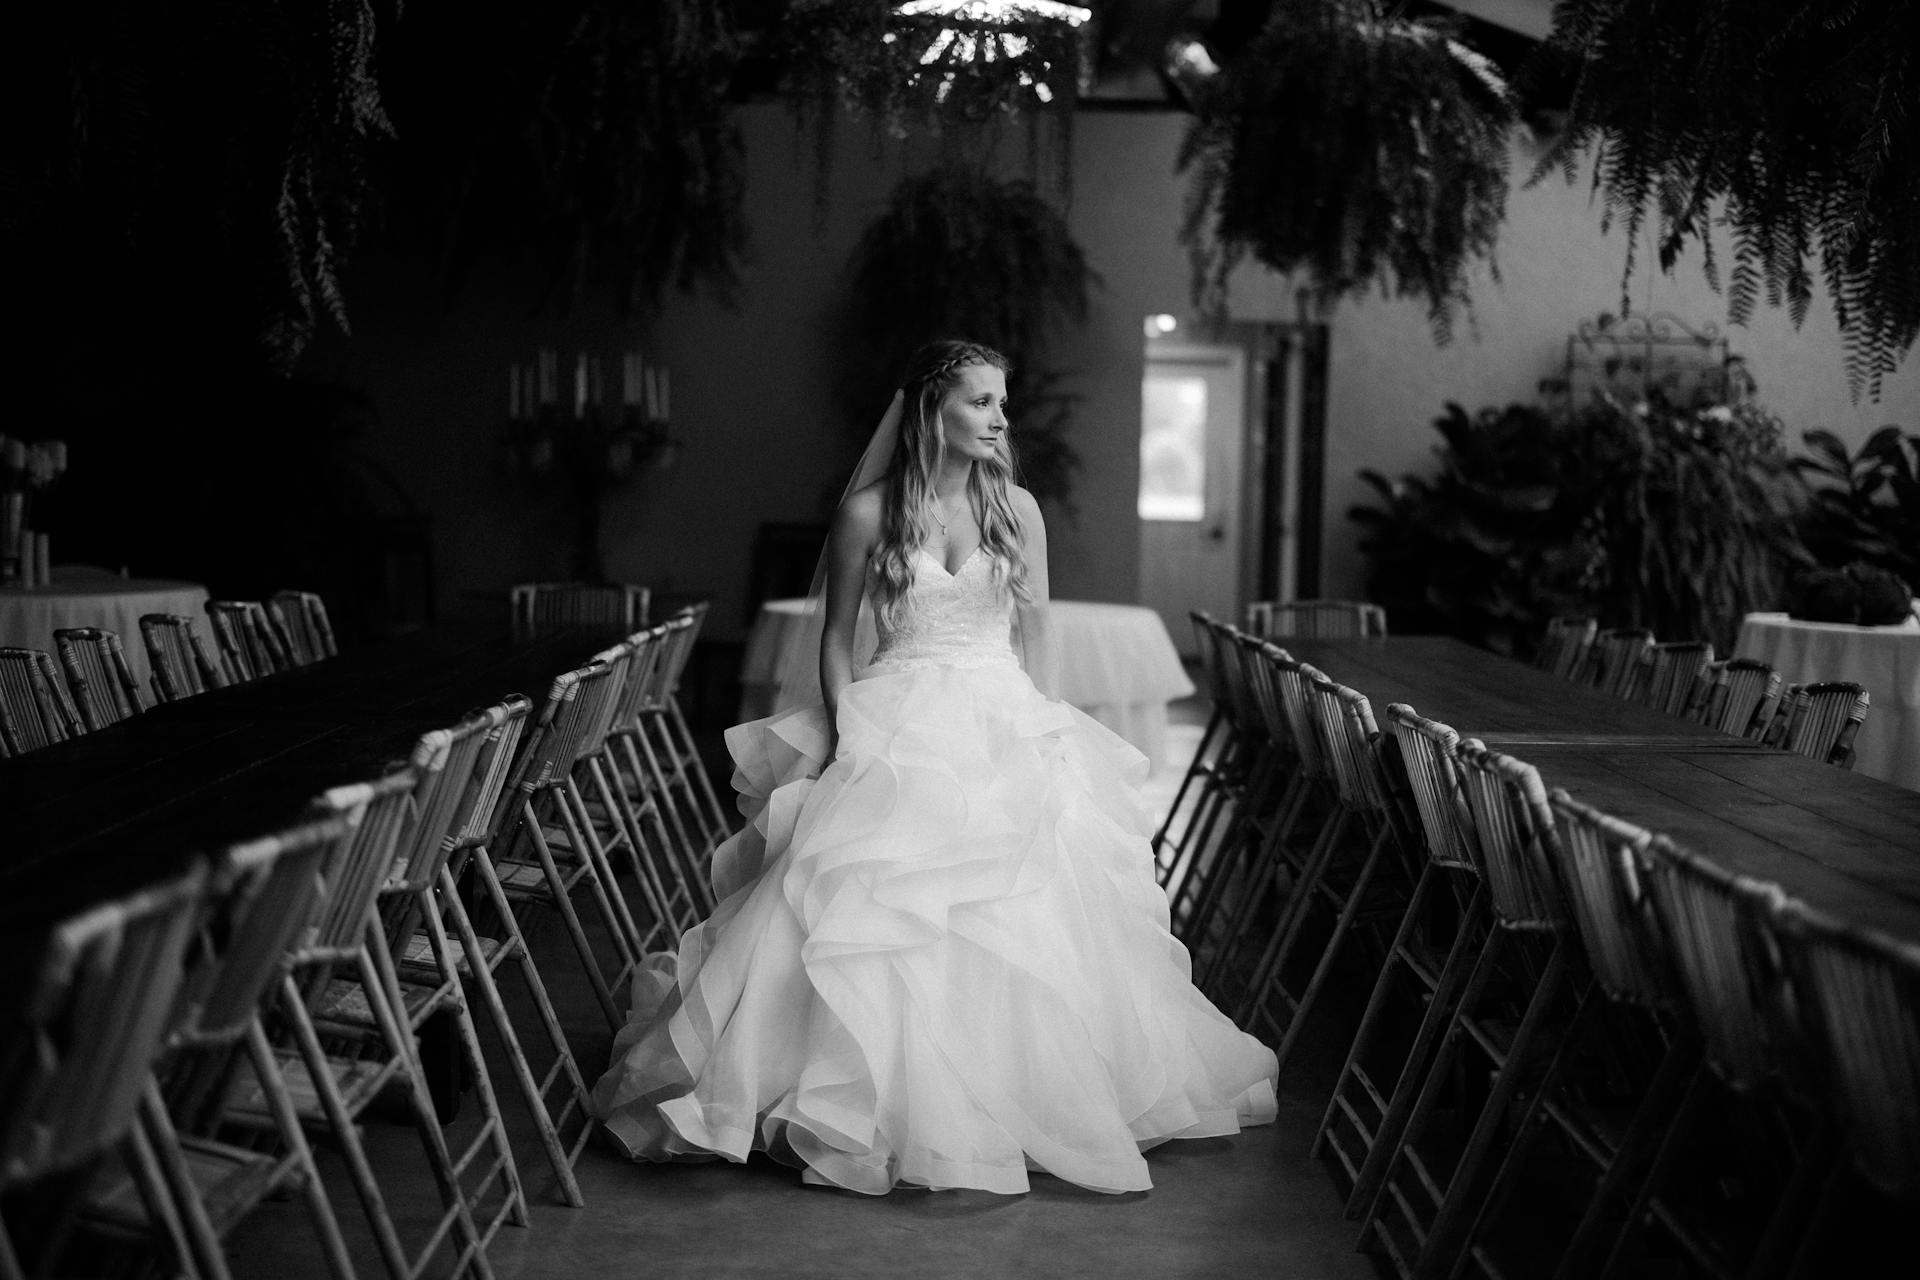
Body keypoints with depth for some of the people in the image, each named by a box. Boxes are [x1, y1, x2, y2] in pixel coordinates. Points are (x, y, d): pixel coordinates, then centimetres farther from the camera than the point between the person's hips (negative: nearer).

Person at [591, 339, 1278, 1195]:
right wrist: (847, 731, -6)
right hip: (897, 731, -2)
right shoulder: (869, 512, -2)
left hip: (1005, 725, 3)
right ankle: (884, 1108, 1)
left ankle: (1026, 1090, 11)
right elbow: (838, 637, 4)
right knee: (876, 914, -11)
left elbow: (1035, 632, 11)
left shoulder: (1017, 509, 6)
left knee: (1023, 922, -5)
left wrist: (1043, 733, 4)